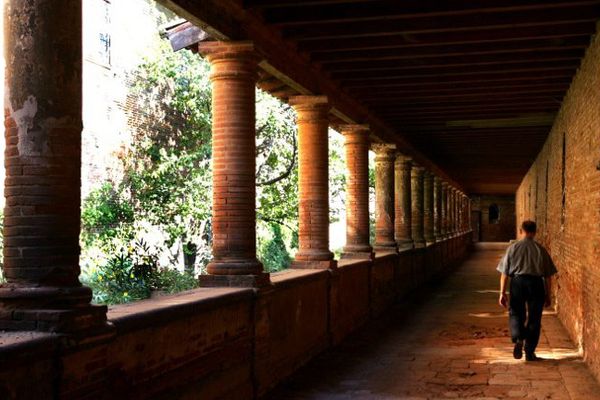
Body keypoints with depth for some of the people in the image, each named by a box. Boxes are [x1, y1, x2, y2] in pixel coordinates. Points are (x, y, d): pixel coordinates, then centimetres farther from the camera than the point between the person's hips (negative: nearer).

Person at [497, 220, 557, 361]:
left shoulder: (513, 248, 3)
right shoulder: (540, 249, 3)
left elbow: (504, 273, 1)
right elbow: (548, 275, 5)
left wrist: (502, 293, 6)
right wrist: (548, 295, 13)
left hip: (517, 282, 0)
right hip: (536, 283, 0)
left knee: (516, 313, 14)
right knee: (534, 318, 9)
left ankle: (518, 338, -12)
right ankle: (530, 352, 12)